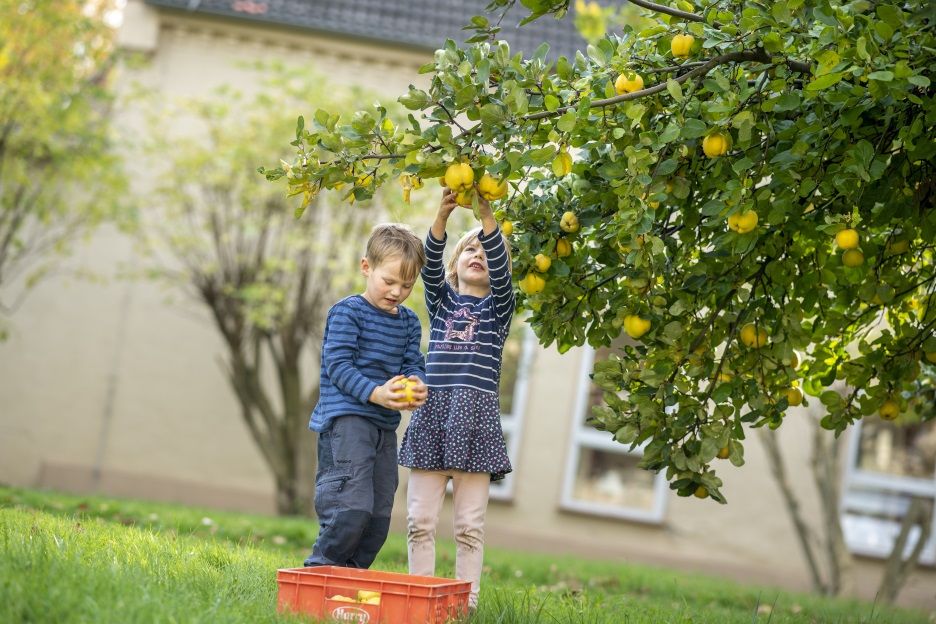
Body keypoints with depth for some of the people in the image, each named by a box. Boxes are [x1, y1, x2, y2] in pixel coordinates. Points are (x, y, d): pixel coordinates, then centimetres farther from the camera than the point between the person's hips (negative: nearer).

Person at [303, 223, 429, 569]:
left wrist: (416, 386, -14)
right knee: (352, 507, -18)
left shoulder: (409, 322, 14)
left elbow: (413, 364, 10)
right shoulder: (348, 312, -7)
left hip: (385, 424, 8)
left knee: (379, 515, 10)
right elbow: (338, 365, -13)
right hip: (346, 419, -8)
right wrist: (375, 393, -26)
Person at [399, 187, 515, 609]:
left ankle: (466, 602, 4)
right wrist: (442, 217, -20)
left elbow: (501, 270, -9)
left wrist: (487, 216, -22)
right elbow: (430, 264, -4)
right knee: (420, 519, 1)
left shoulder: (498, 307, 10)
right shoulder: (441, 299, 15)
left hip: (476, 414, -2)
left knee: (469, 524, -1)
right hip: (431, 410, 2)